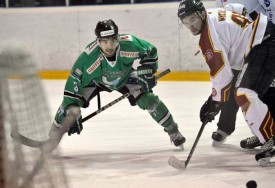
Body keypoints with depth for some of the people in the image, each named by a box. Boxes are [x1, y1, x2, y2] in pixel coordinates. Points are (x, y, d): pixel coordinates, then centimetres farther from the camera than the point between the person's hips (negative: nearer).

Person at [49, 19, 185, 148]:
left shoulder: (129, 44, -35)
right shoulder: (88, 57, -40)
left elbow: (151, 51, -13)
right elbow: (74, 81, -36)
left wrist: (148, 71, -17)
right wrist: (72, 111, -39)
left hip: (125, 78, 1)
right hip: (95, 80, -1)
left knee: (148, 99, -14)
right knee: (69, 104, -16)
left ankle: (172, 131, 8)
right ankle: (52, 136, 5)